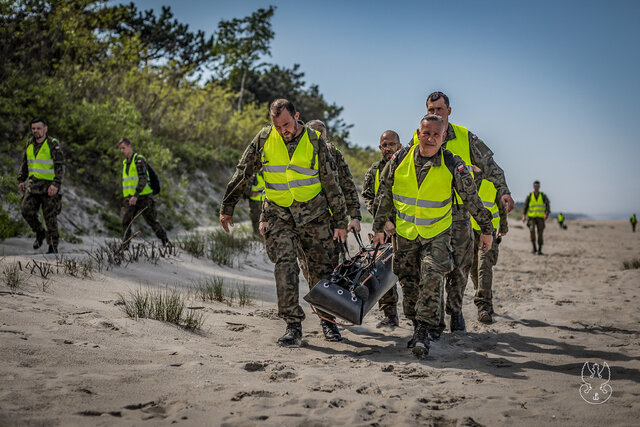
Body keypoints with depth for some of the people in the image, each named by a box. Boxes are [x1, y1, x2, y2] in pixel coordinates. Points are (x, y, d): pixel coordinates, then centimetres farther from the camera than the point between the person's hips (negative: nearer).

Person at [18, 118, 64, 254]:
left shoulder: (53, 145, -9)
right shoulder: (30, 145, 11)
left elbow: (60, 166, -16)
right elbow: (25, 164, 24)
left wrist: (56, 184, -26)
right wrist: (21, 180, 15)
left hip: (49, 186, -5)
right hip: (33, 184, 5)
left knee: (50, 217, -2)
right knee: (26, 210, -11)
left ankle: (53, 247, 8)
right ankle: (39, 232, 14)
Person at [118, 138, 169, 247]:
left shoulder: (139, 159, -9)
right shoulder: (124, 162, 16)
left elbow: (143, 179, -19)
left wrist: (136, 195, -26)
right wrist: (125, 197, 19)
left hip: (143, 197, -6)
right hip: (129, 199, 6)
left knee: (152, 221, 1)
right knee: (126, 221, -8)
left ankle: (166, 241, 13)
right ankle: (124, 246, -6)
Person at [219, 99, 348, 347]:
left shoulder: (315, 141, -5)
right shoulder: (264, 139, -2)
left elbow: (332, 183, 0)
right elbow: (242, 174, 7)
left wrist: (340, 222, 1)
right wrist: (227, 208, 8)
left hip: (314, 214, 0)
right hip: (278, 214, 0)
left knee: (322, 269, 5)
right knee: (284, 266, -14)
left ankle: (328, 320, 23)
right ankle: (294, 326, -10)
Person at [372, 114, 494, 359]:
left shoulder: (453, 165, -11)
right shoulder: (399, 160, -6)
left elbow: (472, 198, 0)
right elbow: (384, 195, 7)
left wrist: (486, 229, 5)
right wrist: (379, 226, 11)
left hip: (437, 234, -3)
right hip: (405, 233, 3)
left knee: (432, 277, -20)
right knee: (409, 283, 7)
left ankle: (424, 332, -15)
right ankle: (418, 327, 25)